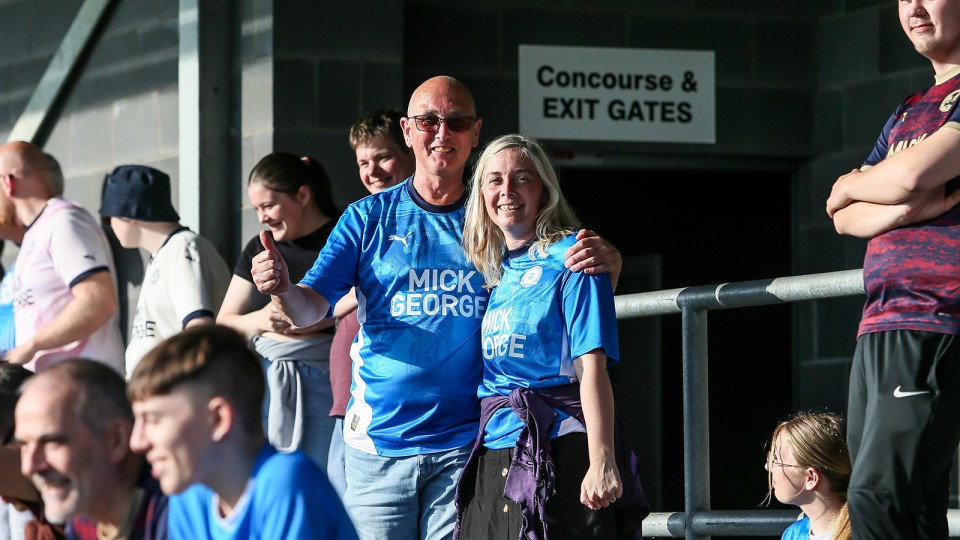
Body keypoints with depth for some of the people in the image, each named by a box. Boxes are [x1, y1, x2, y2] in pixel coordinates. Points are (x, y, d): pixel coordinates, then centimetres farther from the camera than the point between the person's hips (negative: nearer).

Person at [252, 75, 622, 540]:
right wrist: (282, 289, -26)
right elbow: (309, 310, -1)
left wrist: (603, 265, -17)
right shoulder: (369, 218, 6)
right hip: (378, 444, 0)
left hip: (466, 445, 0)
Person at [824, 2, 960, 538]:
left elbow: (913, 173, -14)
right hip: (879, 331, 8)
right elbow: (846, 217, 15)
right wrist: (904, 209, -8)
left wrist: (853, 187, 8)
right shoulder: (908, 113, 25)